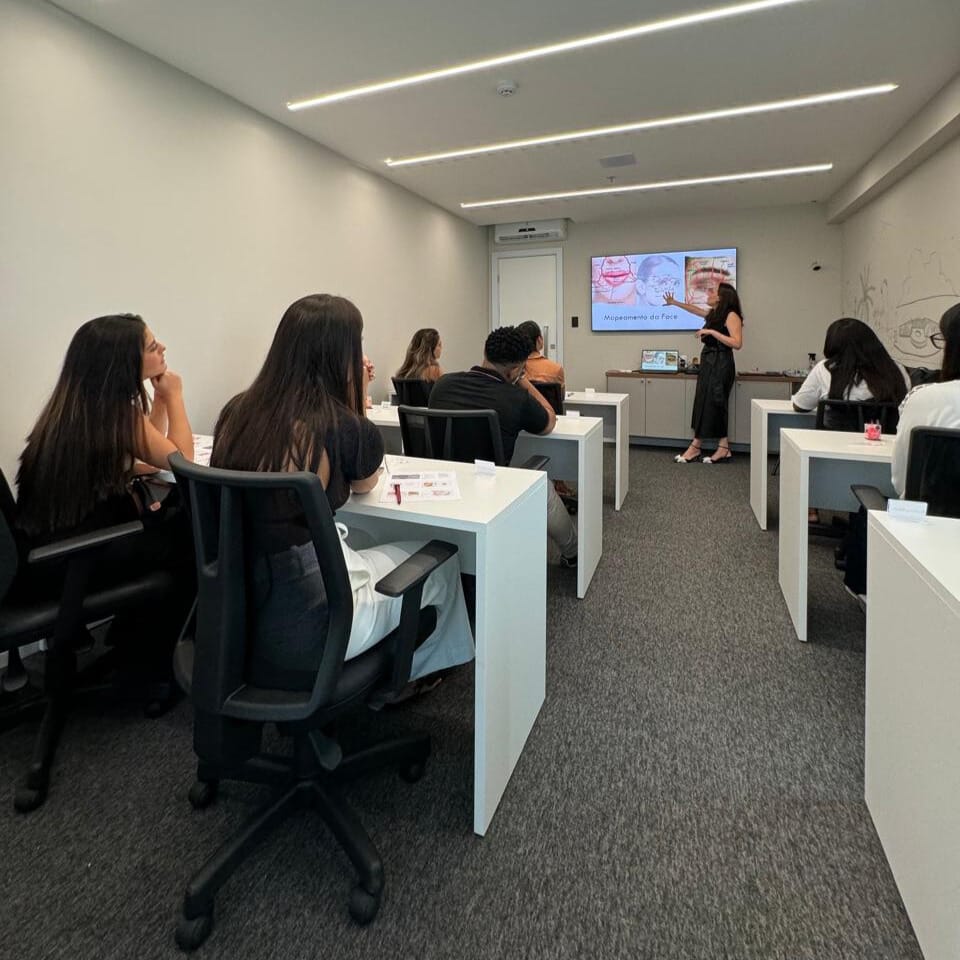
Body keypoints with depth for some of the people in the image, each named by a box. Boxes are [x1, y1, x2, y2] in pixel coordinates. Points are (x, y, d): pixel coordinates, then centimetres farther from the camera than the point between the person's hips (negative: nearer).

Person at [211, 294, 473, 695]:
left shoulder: (237, 411, -1)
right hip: (305, 629, -6)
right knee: (441, 561, 17)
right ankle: (404, 675, 41)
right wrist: (356, 405, 3)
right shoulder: (348, 428, -19)